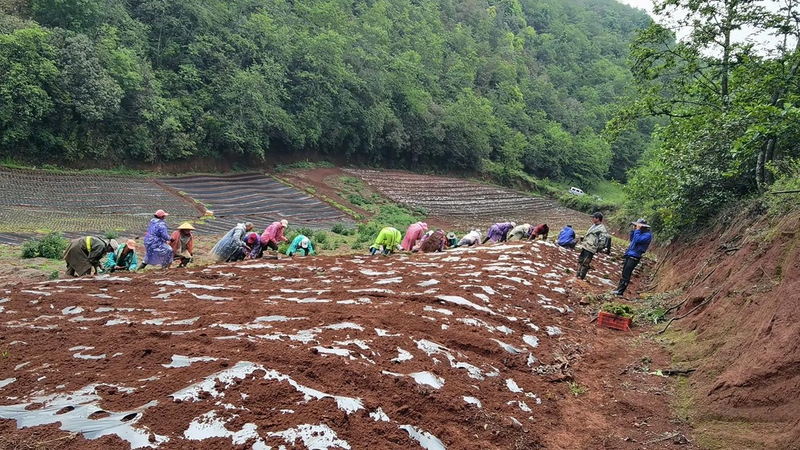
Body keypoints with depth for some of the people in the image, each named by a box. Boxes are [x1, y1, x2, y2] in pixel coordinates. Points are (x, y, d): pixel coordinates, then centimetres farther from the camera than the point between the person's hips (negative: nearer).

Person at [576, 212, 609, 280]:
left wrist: (596, 249, -12)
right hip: (584, 247, 9)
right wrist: (583, 238, 15)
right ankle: (578, 275, 27)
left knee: (585, 264, -5)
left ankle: (581, 278, 3)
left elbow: (602, 241, -16)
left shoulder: (602, 229, -13)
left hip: (590, 249, -9)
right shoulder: (594, 226, 14)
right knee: (580, 261, 16)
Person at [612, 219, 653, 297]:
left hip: (634, 257, -10)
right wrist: (633, 230, 14)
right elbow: (632, 239, 25)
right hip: (629, 255, 10)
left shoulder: (647, 235, -13)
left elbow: (637, 240, -26)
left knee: (626, 275, -9)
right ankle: (619, 289, 19)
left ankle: (620, 292, -7)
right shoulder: (641, 233, 15)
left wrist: (637, 230, -17)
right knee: (624, 274, 13)